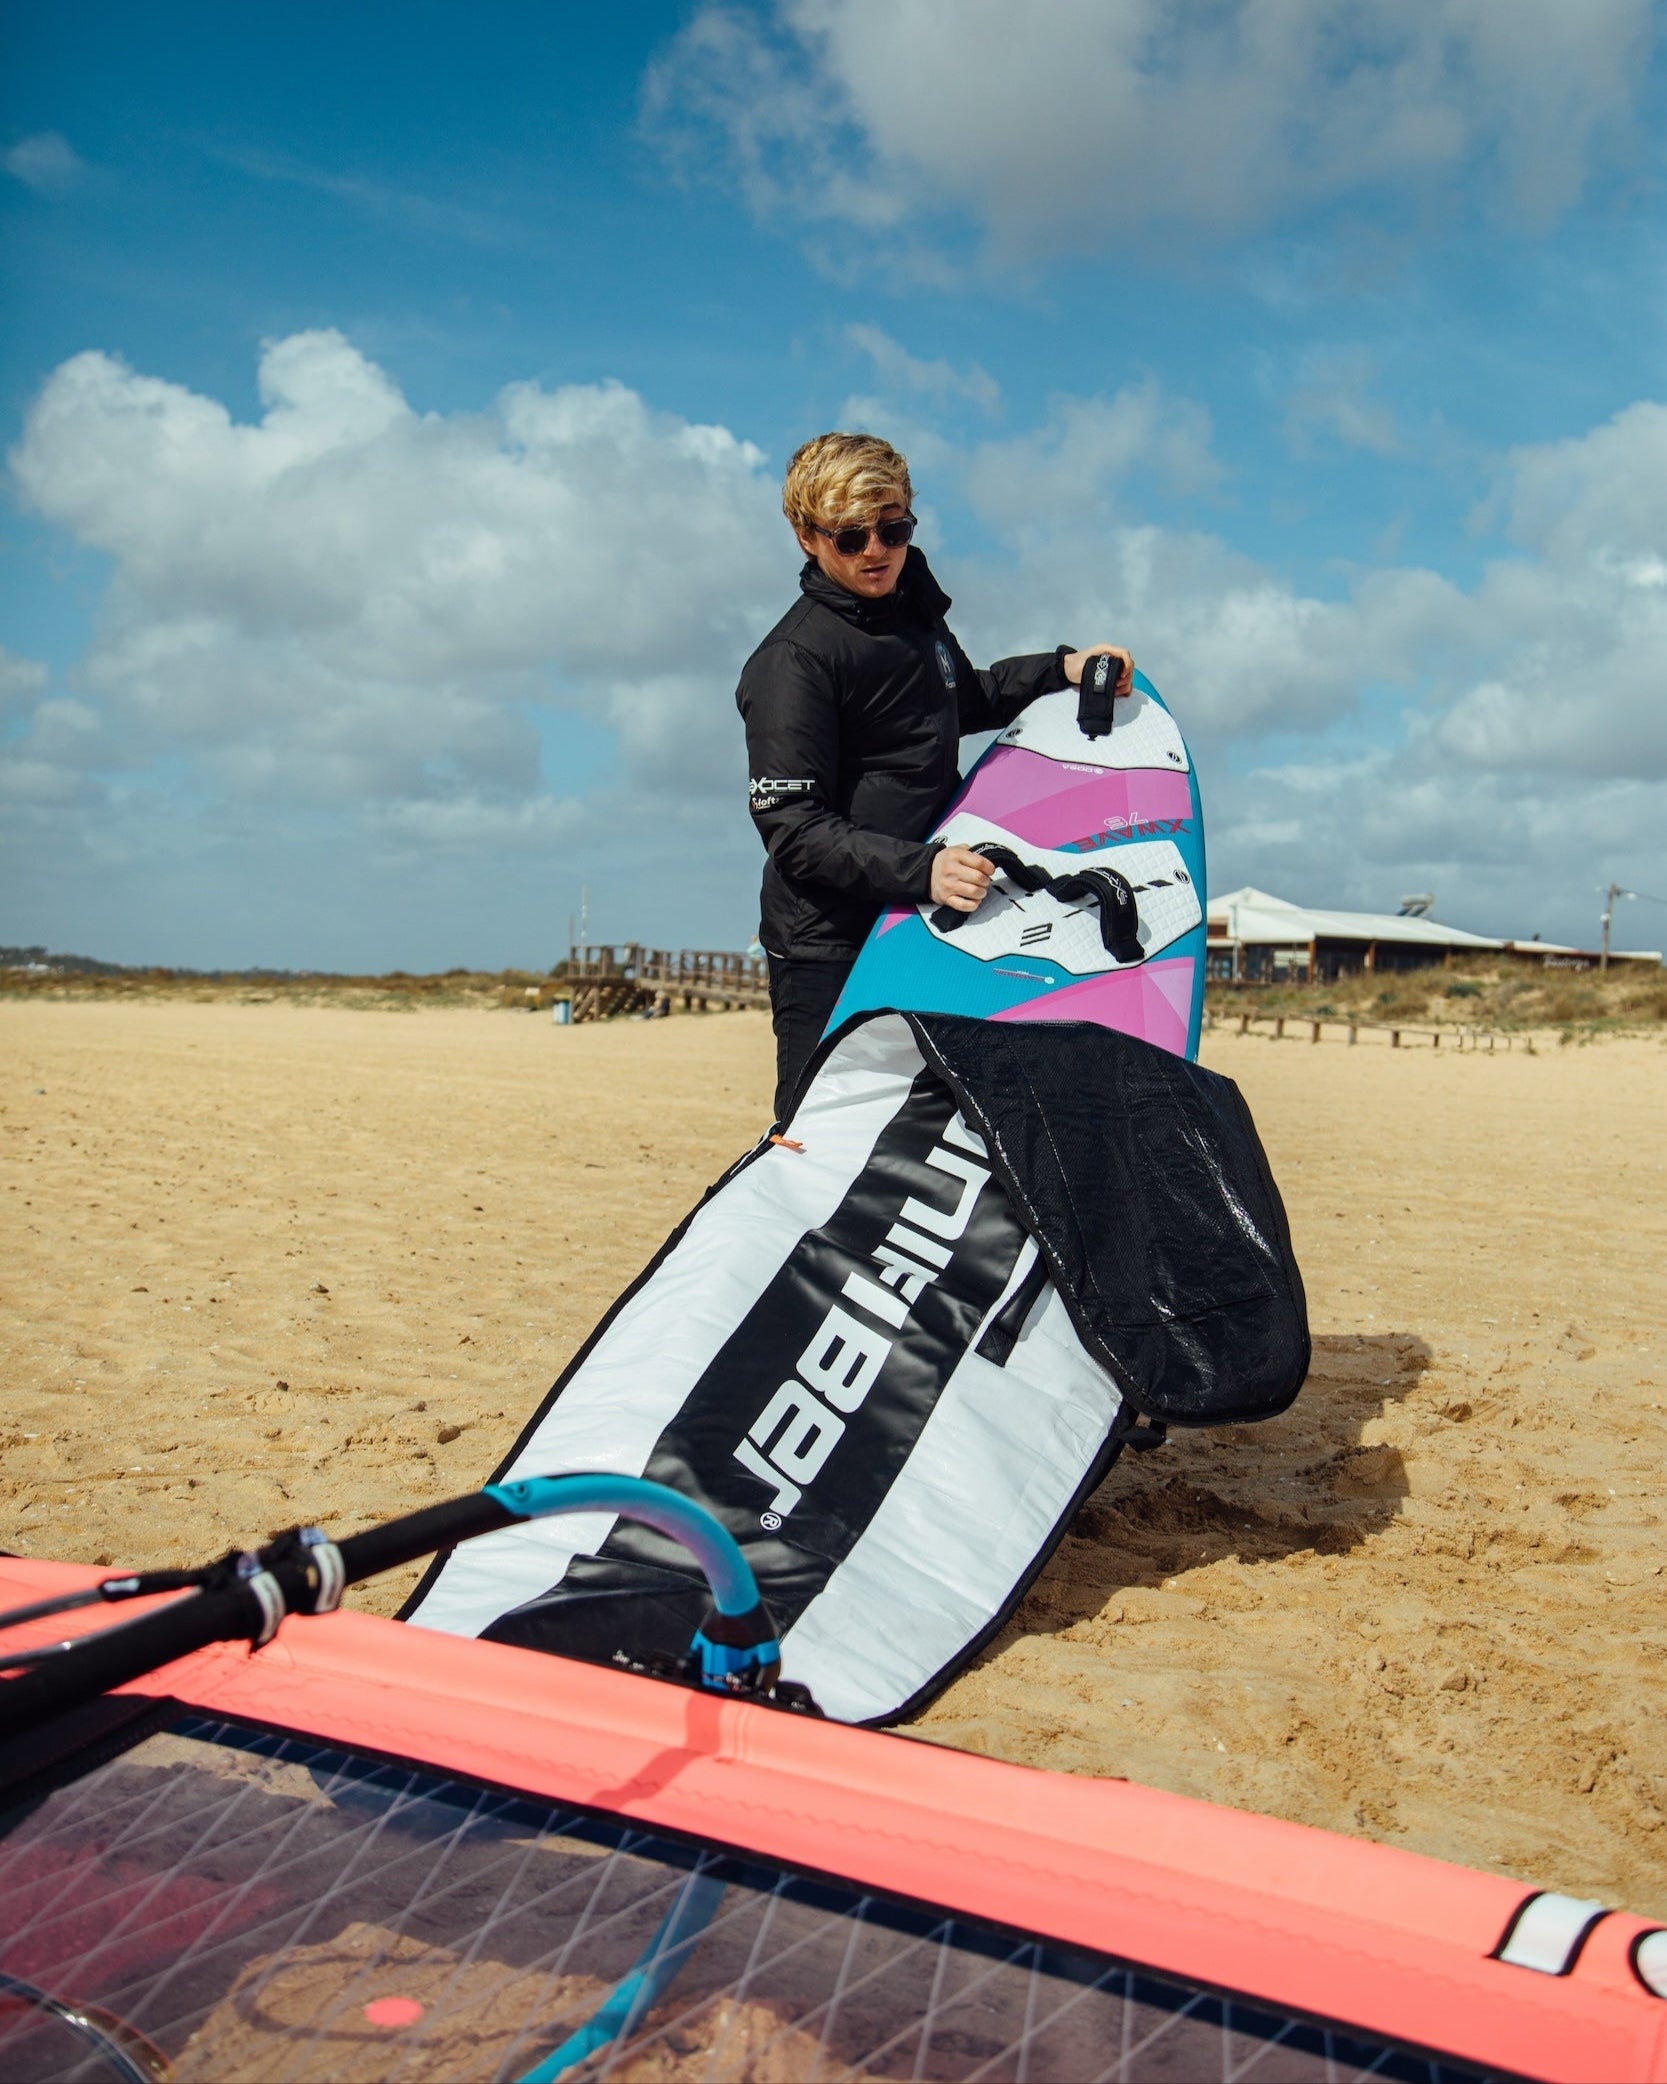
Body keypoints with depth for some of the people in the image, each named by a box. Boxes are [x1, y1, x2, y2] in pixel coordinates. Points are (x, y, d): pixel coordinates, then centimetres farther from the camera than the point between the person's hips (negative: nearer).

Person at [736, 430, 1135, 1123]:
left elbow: (961, 702, 33)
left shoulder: (916, 609, 12)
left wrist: (1062, 668, 19)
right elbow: (794, 830, -19)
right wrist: (920, 869, -30)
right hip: (828, 945, -7)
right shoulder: (791, 661, -13)